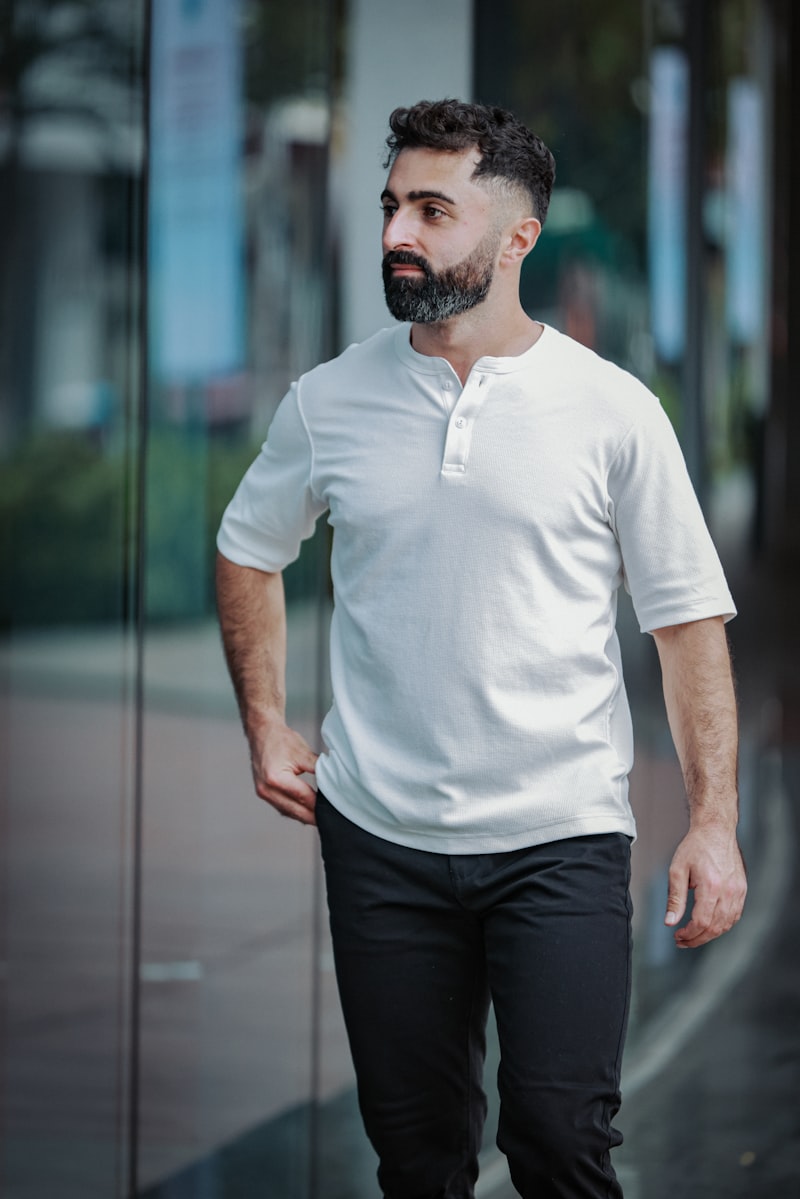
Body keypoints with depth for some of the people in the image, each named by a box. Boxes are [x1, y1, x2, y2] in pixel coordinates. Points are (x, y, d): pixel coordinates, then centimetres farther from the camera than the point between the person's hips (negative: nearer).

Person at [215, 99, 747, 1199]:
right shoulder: (330, 401, 3)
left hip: (560, 834, -2)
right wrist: (265, 726, 12)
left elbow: (689, 622, 0)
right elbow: (249, 550, 20)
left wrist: (715, 822, -5)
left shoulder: (612, 411, -4)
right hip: (379, 831, 3)